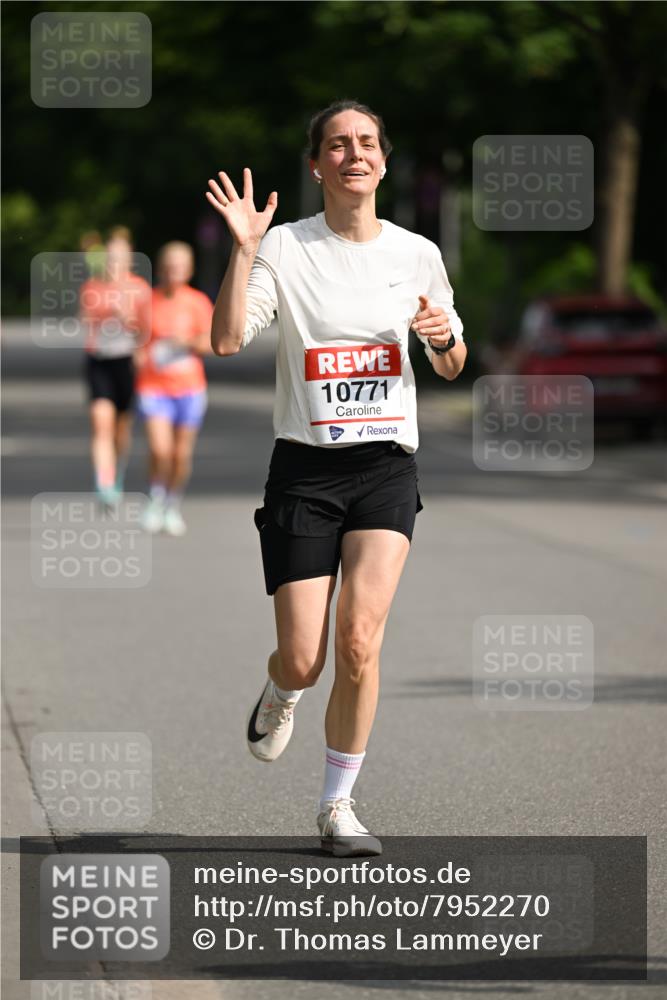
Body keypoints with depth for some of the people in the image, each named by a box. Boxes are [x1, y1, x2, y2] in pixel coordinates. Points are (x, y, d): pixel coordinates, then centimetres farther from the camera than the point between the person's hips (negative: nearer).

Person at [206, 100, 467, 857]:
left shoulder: (417, 253, 6)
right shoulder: (285, 247, -2)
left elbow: (449, 367, 17)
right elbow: (226, 340, -14)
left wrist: (445, 339, -5)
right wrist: (243, 250, -23)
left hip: (387, 465, 1)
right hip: (304, 467, -1)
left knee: (358, 639, -17)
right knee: (302, 661, -4)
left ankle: (338, 807, -2)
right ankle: (279, 696, 35)